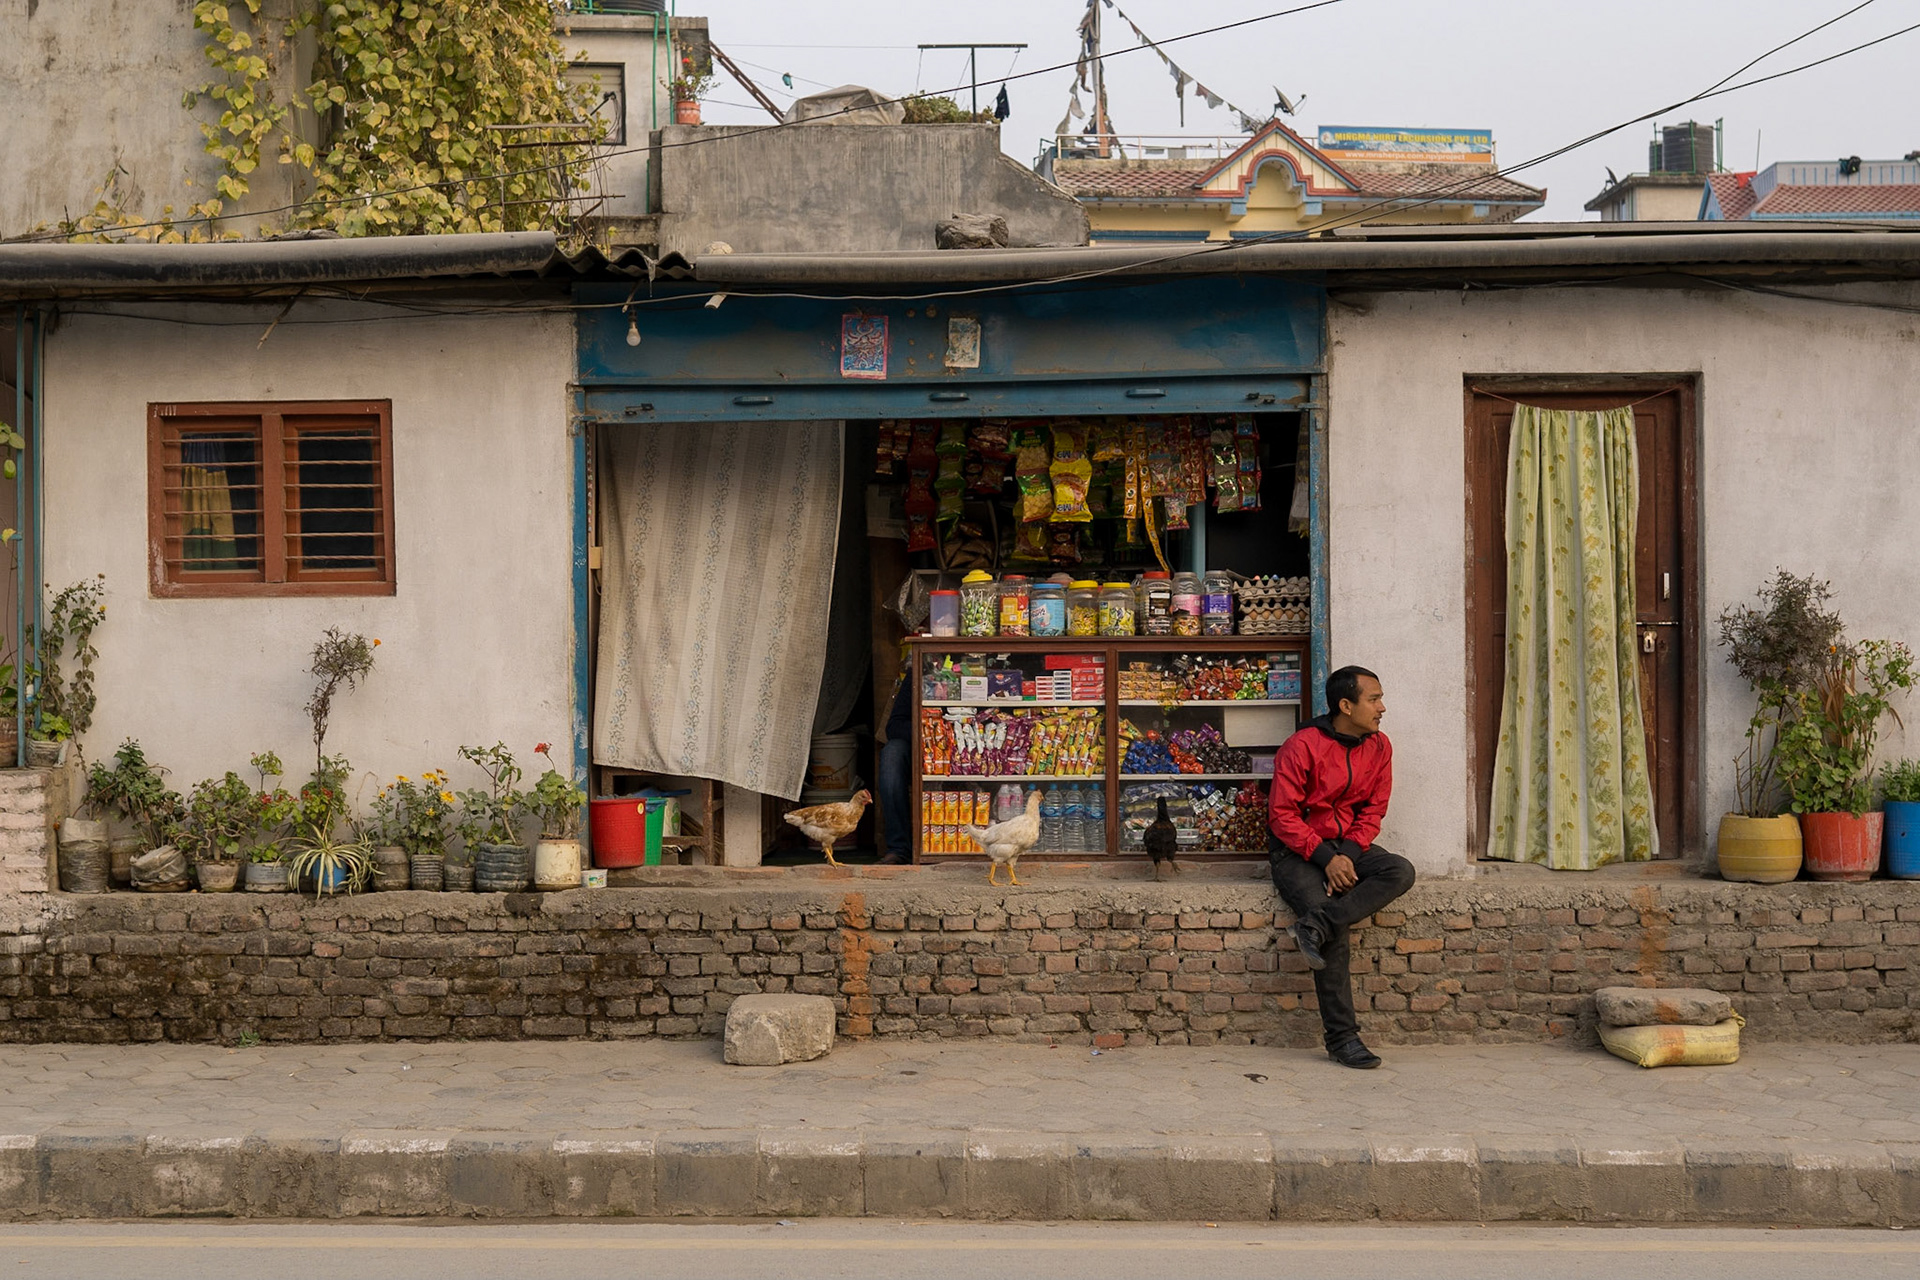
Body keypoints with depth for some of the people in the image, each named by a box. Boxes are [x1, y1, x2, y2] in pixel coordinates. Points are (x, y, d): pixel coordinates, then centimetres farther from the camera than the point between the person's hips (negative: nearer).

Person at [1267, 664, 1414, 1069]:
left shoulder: (1378, 747, 4)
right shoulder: (1302, 747, -14)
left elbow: (1373, 811, 6)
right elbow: (1282, 815, -14)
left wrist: (1348, 854, -12)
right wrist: (1325, 858, -22)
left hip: (1348, 844, 6)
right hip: (1297, 850, -6)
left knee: (1400, 871, -25)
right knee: (1335, 933, -25)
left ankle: (1313, 927, -31)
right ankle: (1342, 1038, -19)